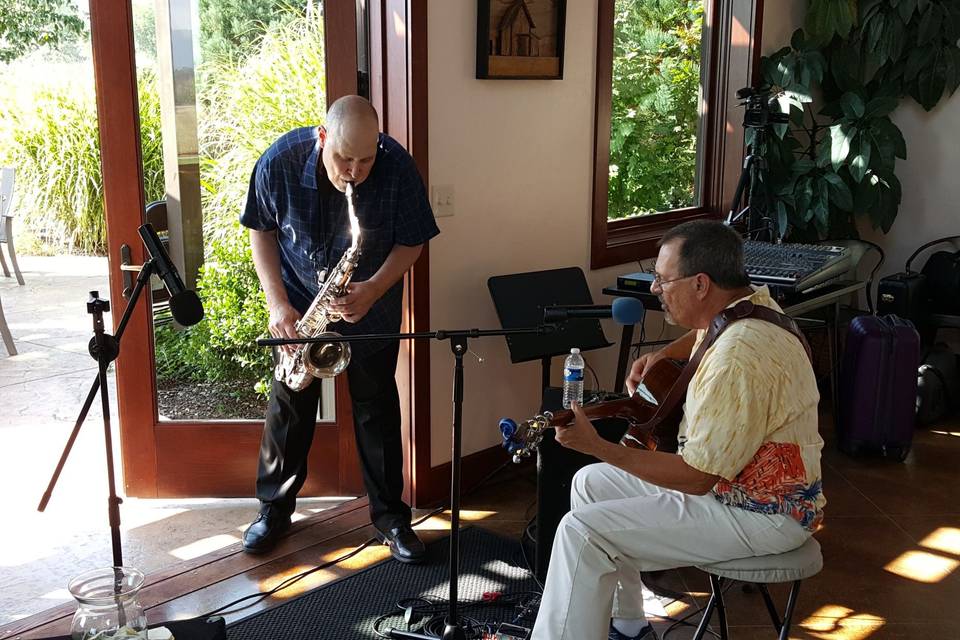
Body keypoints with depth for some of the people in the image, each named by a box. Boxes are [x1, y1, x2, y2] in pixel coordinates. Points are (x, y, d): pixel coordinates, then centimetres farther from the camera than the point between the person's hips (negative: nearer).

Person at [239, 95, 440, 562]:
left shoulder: (398, 168, -23)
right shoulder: (280, 161, -22)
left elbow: (411, 242, -11)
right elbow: (261, 230, -6)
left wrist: (374, 289, -27)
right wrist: (277, 302, -15)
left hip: (371, 309, 0)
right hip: (299, 306, 1)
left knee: (376, 408, 6)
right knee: (289, 406, 7)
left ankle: (390, 515, 20)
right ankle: (274, 509, 25)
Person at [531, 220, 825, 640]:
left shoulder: (737, 360, -31)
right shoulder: (754, 301, -1)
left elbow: (697, 478, -27)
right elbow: (707, 334, 26)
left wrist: (595, 445, -27)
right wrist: (663, 354, 7)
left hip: (761, 515, -10)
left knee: (583, 531, -18)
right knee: (591, 484, 13)